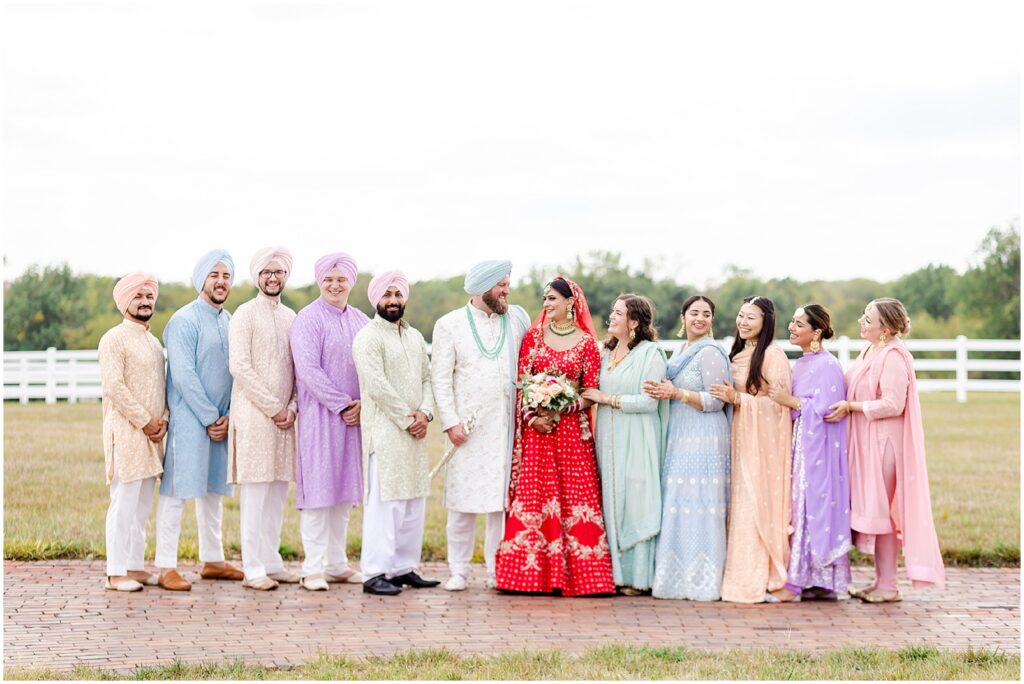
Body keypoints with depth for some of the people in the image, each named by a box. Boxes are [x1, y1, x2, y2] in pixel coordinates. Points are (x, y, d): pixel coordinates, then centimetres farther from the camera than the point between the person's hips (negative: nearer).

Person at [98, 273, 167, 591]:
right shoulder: (114, 339, -7)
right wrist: (145, 421, -15)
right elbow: (113, 386, -15)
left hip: (152, 434, 8)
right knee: (124, 503, -8)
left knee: (142, 504, 9)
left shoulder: (154, 341, 19)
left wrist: (163, 420, 2)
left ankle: (135, 566, 15)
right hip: (125, 431, -8)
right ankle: (116, 573, -5)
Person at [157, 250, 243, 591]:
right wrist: (210, 418, -14)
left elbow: (236, 373, 13)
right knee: (177, 491, -6)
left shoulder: (229, 321, 13)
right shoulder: (185, 320, -10)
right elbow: (183, 376, -16)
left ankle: (212, 560, 22)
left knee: (214, 489, 13)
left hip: (221, 422, 8)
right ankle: (166, 567, -4)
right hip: (189, 419, -7)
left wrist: (229, 417, 0)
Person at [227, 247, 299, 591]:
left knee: (278, 490, 8)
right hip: (254, 416, -6)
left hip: (284, 417, 6)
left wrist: (292, 407, 0)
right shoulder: (245, 315, -4)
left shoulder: (291, 317, 15)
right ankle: (253, 569, -3)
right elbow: (240, 367, -12)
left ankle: (271, 561, 15)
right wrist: (274, 408, -12)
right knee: (255, 491, -6)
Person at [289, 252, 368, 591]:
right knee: (317, 489, -5)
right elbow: (308, 370, -13)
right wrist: (342, 404, -15)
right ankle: (314, 568, -2)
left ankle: (337, 563, 17)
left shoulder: (361, 321, 12)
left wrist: (363, 404, -7)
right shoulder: (307, 320, -5)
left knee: (344, 490, 10)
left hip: (354, 415, 6)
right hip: (319, 414, -6)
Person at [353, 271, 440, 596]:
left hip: (415, 433, 8)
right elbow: (377, 386, -14)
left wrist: (425, 412, -5)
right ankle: (375, 574, -7)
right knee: (386, 502, -10)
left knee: (414, 502, 9)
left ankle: (404, 568, 17)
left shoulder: (415, 337, 17)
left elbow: (427, 378, 13)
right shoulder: (368, 337, -7)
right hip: (385, 432, -8)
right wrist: (406, 419, -12)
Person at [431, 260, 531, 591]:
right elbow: (440, 378, 0)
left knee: (502, 500, 3)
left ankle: (497, 570, 11)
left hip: (507, 427, 2)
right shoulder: (449, 325, 3)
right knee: (464, 501, 0)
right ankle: (458, 571, 8)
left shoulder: (517, 317, 10)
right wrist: (450, 423, -9)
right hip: (467, 428, -2)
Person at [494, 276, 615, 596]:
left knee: (574, 495, -4)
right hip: (536, 427, 2)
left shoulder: (586, 342, 2)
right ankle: (532, 571, 3)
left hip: (572, 428, -2)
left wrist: (561, 410, -13)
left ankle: (577, 572, 0)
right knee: (532, 496, -1)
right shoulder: (533, 336, 9)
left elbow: (591, 392, 0)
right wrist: (531, 417, -8)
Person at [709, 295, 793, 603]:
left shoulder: (773, 355, -9)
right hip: (740, 436, 8)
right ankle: (743, 576, 10)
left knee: (758, 505, -8)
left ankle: (762, 580, -4)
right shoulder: (737, 354, 15)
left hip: (763, 439, -8)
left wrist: (737, 399, -18)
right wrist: (727, 396, 6)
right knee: (740, 505, 6)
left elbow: (779, 403, -14)